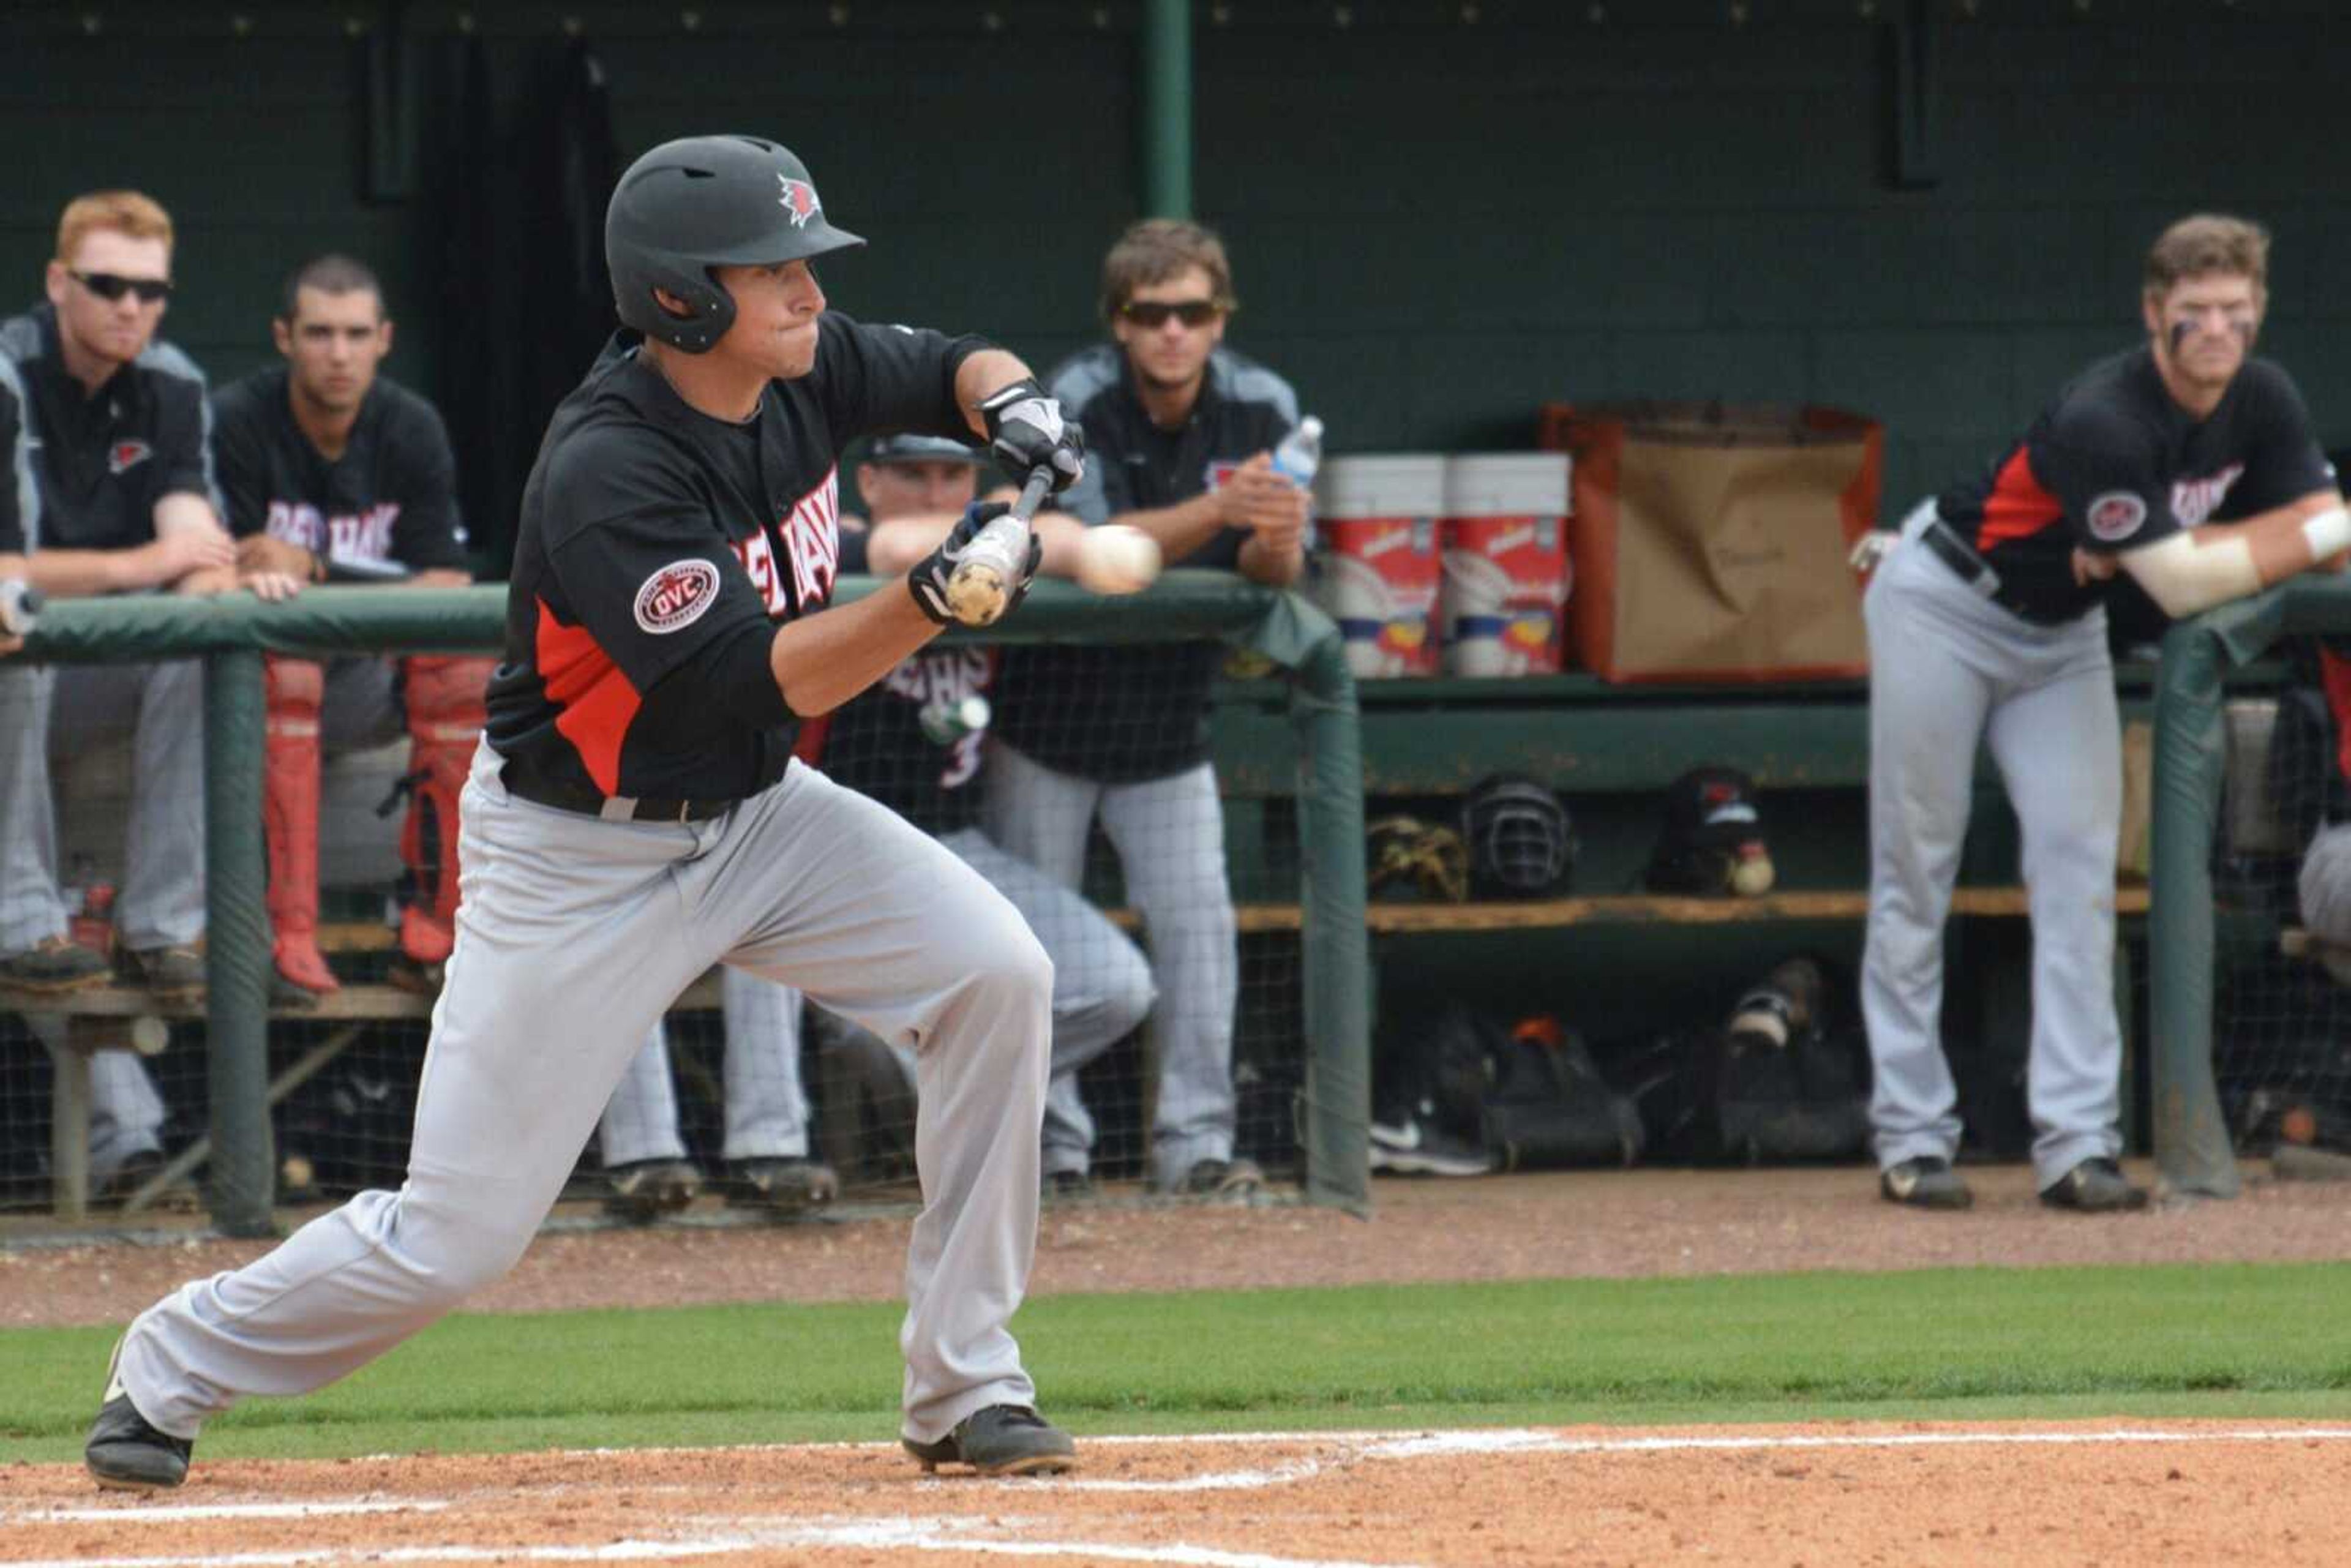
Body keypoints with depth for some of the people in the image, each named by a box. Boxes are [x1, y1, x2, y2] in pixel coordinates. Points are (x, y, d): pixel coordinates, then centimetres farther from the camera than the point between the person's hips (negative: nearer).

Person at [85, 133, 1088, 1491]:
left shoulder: (803, 369, -7)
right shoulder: (607, 472, -29)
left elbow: (952, 367, 10)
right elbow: (762, 678, -32)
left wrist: (1013, 401, -14)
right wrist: (933, 597, -45)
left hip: (757, 815, 7)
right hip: (580, 855, -7)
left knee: (996, 973, -15)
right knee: (459, 1229, -6)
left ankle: (966, 1391, -4)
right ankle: (175, 1366, 22)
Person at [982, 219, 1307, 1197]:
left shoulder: (1260, 409, -8)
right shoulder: (1076, 404, -19)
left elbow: (1276, 575, -11)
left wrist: (1275, 545, -36)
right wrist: (1217, 511, -46)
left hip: (1169, 725, 3)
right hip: (1050, 708, -3)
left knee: (1198, 922, -5)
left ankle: (1194, 1140, -2)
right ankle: (1049, 1140, 11)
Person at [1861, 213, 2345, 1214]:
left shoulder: (2264, 406, -11)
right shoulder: (2105, 422, -33)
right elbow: (2181, 586, -33)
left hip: (2061, 634, 6)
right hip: (1944, 607, -6)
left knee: (2079, 866, -5)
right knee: (1917, 870, -3)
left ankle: (2076, 1143, -9)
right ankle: (1911, 1137, 1)